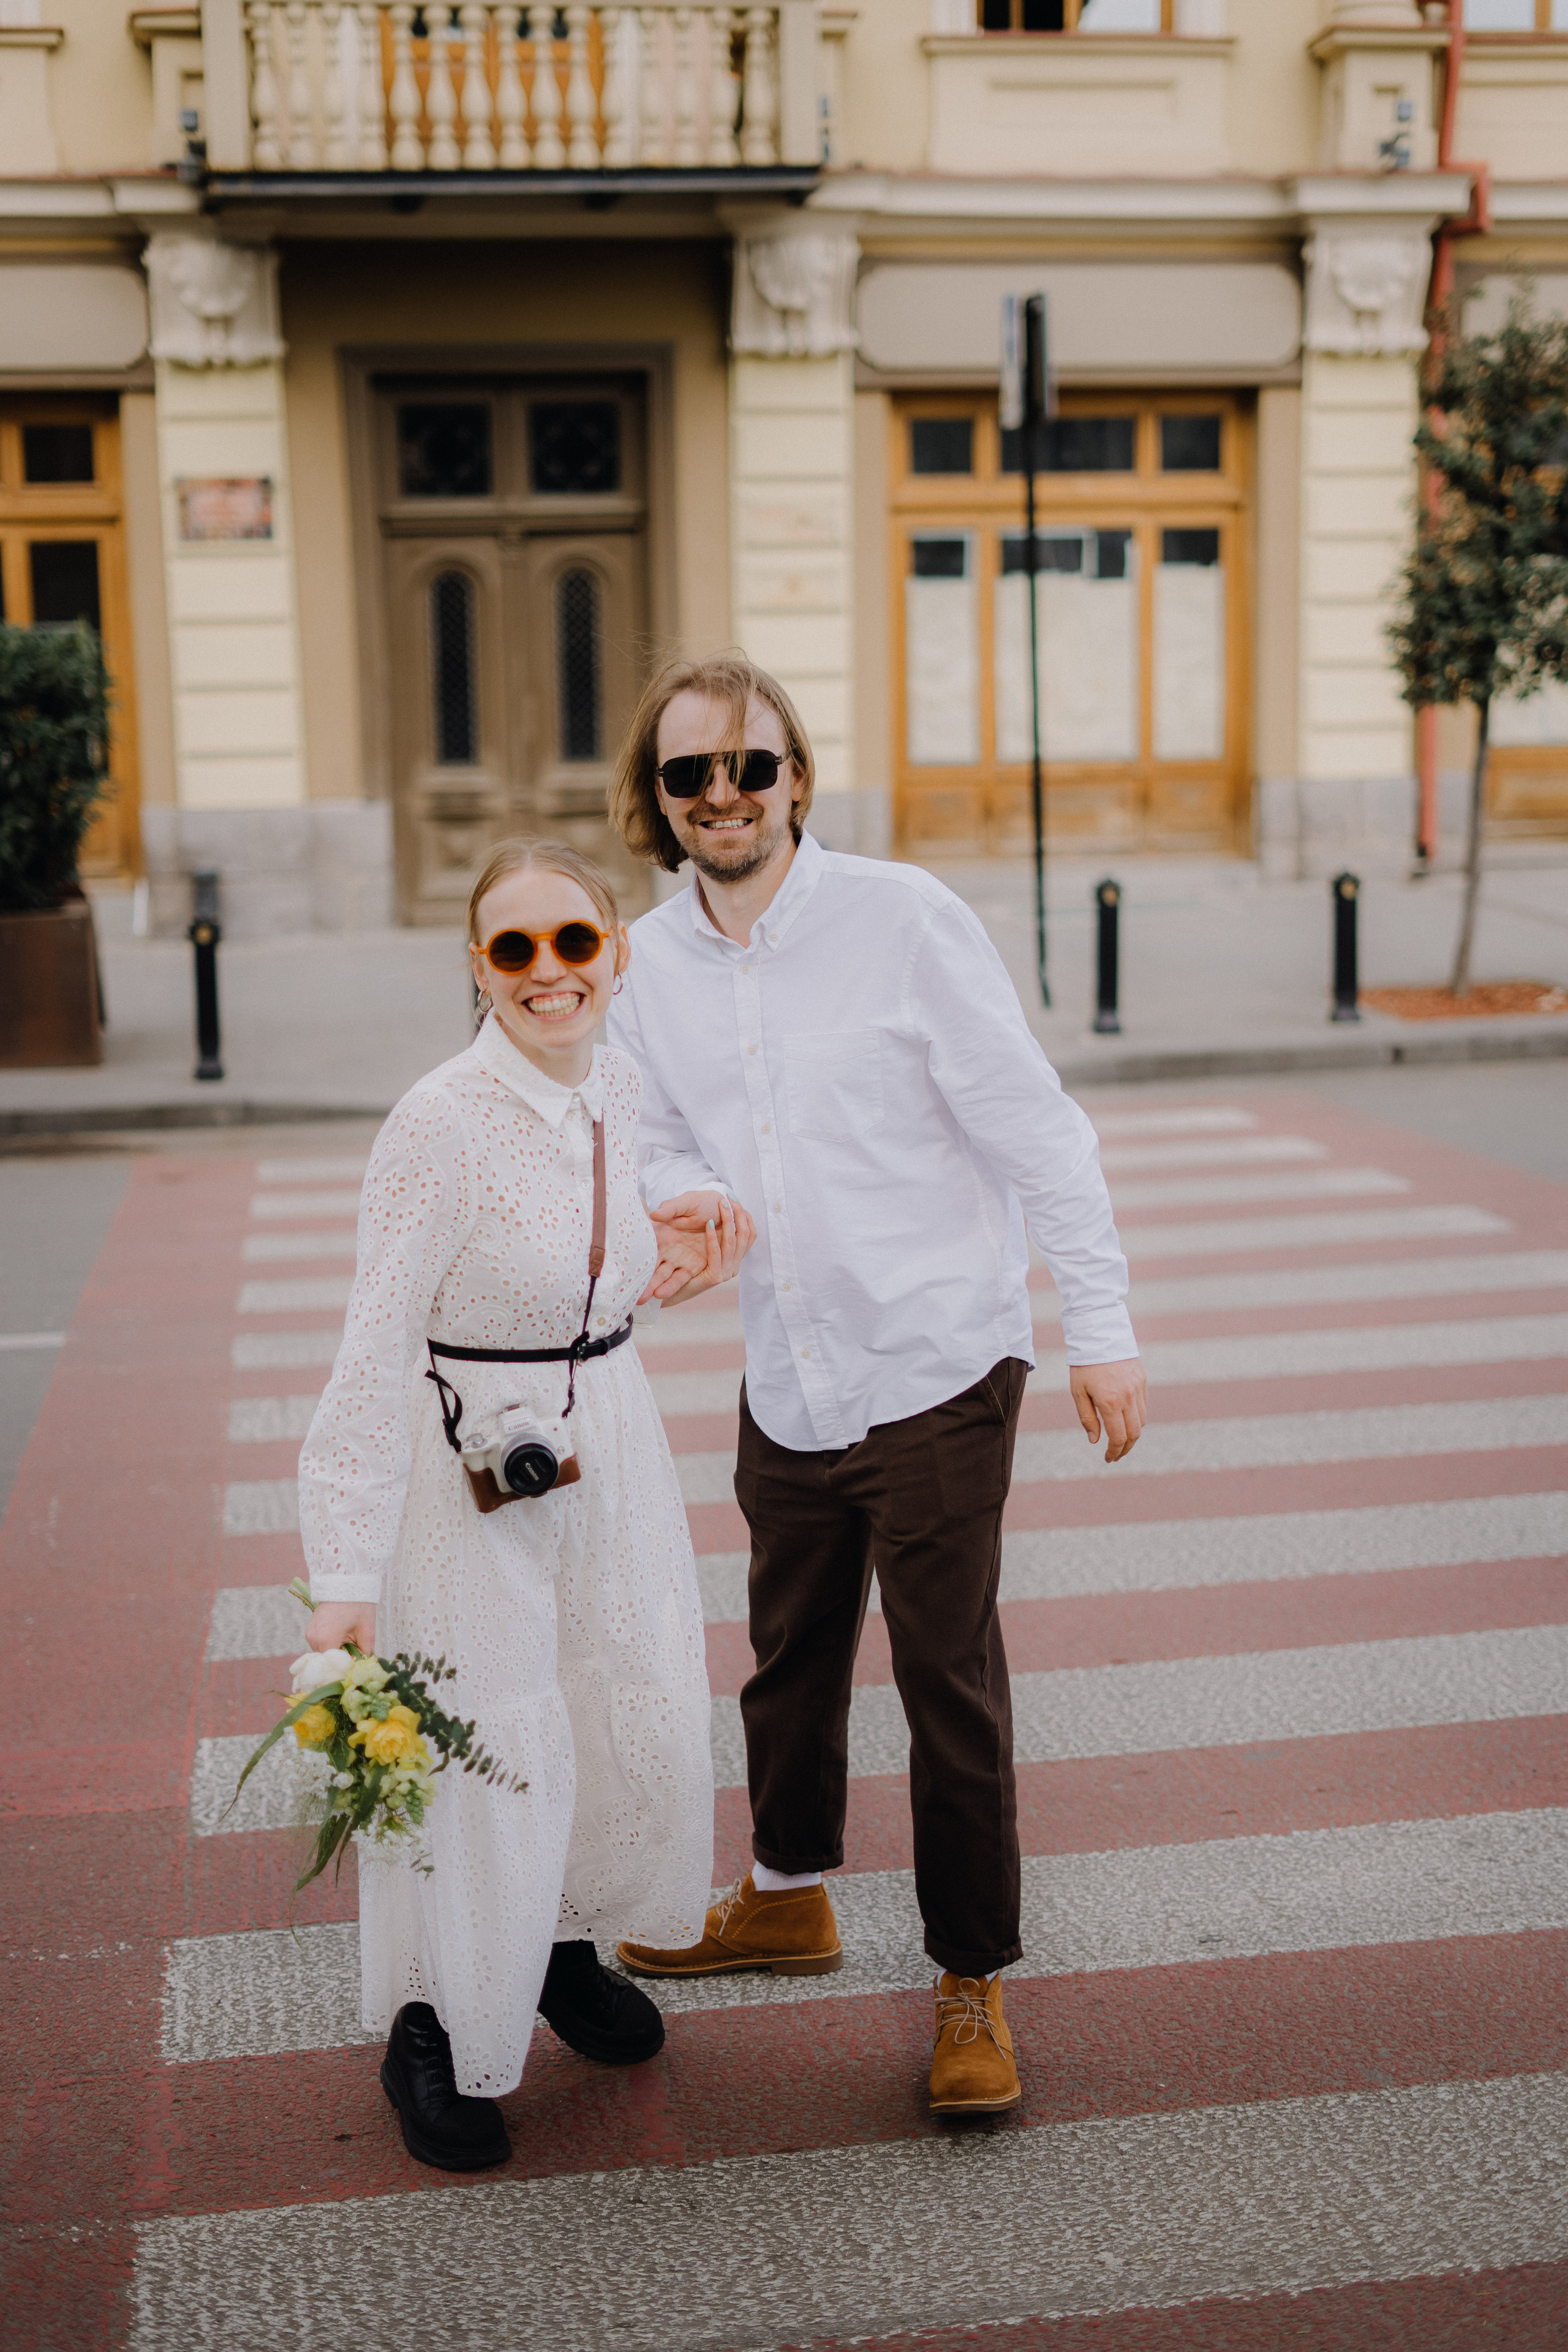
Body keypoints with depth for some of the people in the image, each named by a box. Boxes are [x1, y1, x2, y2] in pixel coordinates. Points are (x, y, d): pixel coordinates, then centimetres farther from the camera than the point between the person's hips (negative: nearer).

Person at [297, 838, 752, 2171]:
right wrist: (343, 1579, -22)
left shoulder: (620, 1087, 0)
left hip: (609, 1441, 7)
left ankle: (563, 1946, 42)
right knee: (486, 1760, 0)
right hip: (471, 1458, -7)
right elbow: (375, 1353, -20)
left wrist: (670, 1277, -3)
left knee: (644, 1723, 14)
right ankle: (435, 2035, 25)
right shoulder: (442, 1125, -21)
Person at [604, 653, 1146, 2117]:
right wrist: (681, 1198, -10)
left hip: (936, 1373, -5)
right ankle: (788, 1898, 44)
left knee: (949, 1680, 2)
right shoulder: (649, 965, 2)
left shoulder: (904, 920, -13)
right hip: (784, 1383, 5)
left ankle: (974, 1981, 20)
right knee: (790, 1656, 21)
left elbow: (1036, 1132, -11)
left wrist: (1100, 1329, -13)